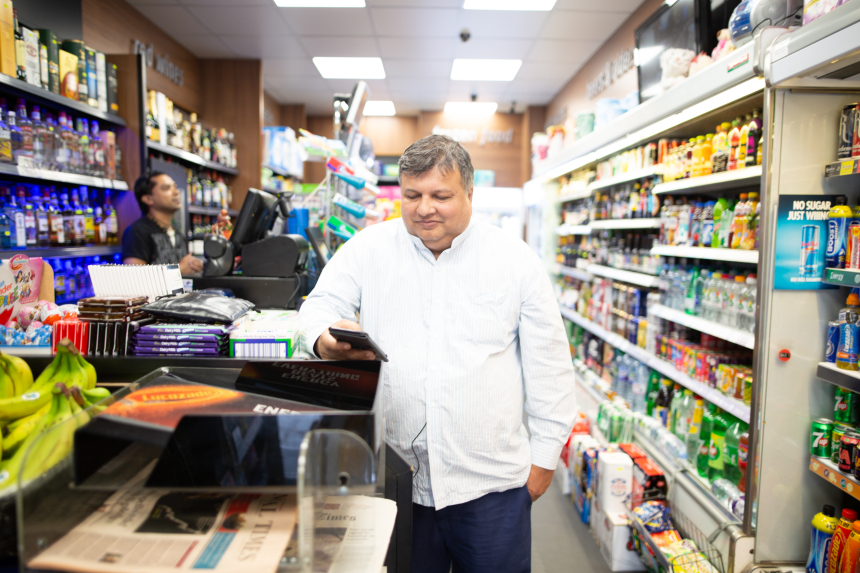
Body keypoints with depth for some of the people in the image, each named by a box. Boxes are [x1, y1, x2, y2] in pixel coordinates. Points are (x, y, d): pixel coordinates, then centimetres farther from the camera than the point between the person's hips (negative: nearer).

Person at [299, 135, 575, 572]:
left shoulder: (516, 259, 0)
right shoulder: (368, 249, 2)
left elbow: (547, 363, 3)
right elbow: (320, 305, 1)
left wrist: (545, 452, 3)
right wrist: (326, 341, -24)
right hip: (393, 475, 1)